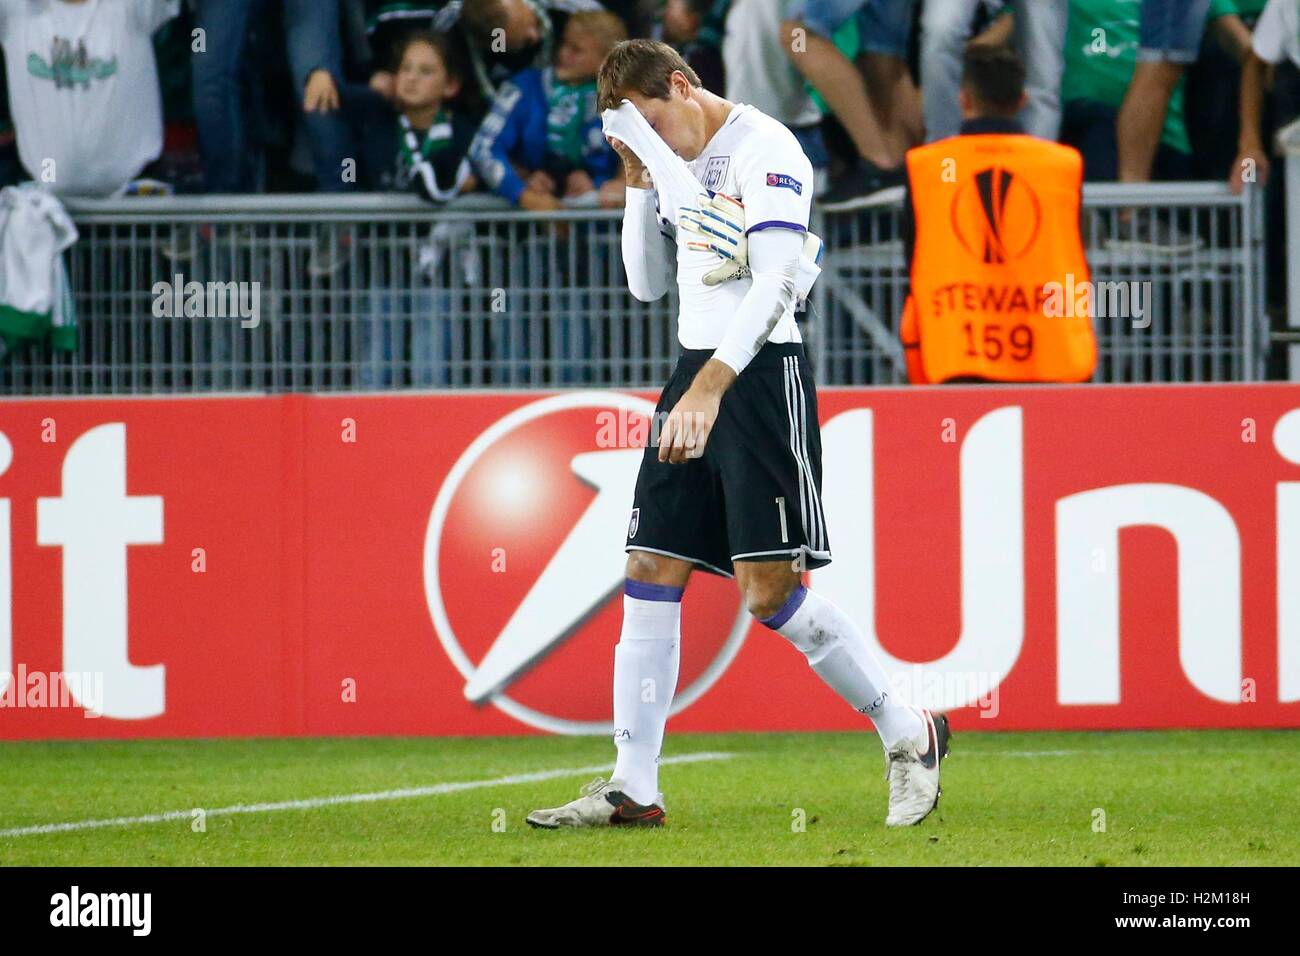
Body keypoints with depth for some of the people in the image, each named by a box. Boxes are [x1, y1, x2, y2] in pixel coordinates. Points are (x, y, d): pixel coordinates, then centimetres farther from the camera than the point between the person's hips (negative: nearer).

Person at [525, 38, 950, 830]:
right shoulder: (680, 163, 15)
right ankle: (633, 789, 4)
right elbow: (647, 285, 21)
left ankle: (911, 736, 3)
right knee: (650, 574, 2)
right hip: (696, 377, 8)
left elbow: (775, 283, -21)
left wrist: (710, 386, -29)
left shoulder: (764, 149, -11)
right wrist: (639, 186, 8)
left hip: (761, 373, -8)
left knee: (772, 590, -12)